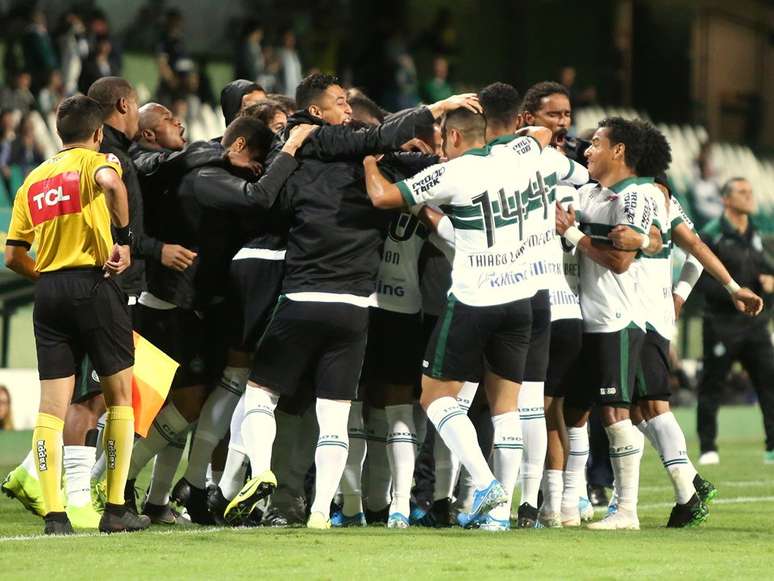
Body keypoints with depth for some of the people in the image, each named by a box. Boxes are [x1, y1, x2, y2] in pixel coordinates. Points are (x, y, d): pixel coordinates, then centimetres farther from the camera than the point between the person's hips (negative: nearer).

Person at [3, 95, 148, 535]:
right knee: (120, 395, 6)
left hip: (49, 290, 5)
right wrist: (124, 238, -15)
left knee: (52, 405, 2)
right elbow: (110, 181, -25)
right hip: (94, 283, -5)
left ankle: (54, 514, -5)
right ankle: (115, 510, 3)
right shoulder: (95, 161, 2)